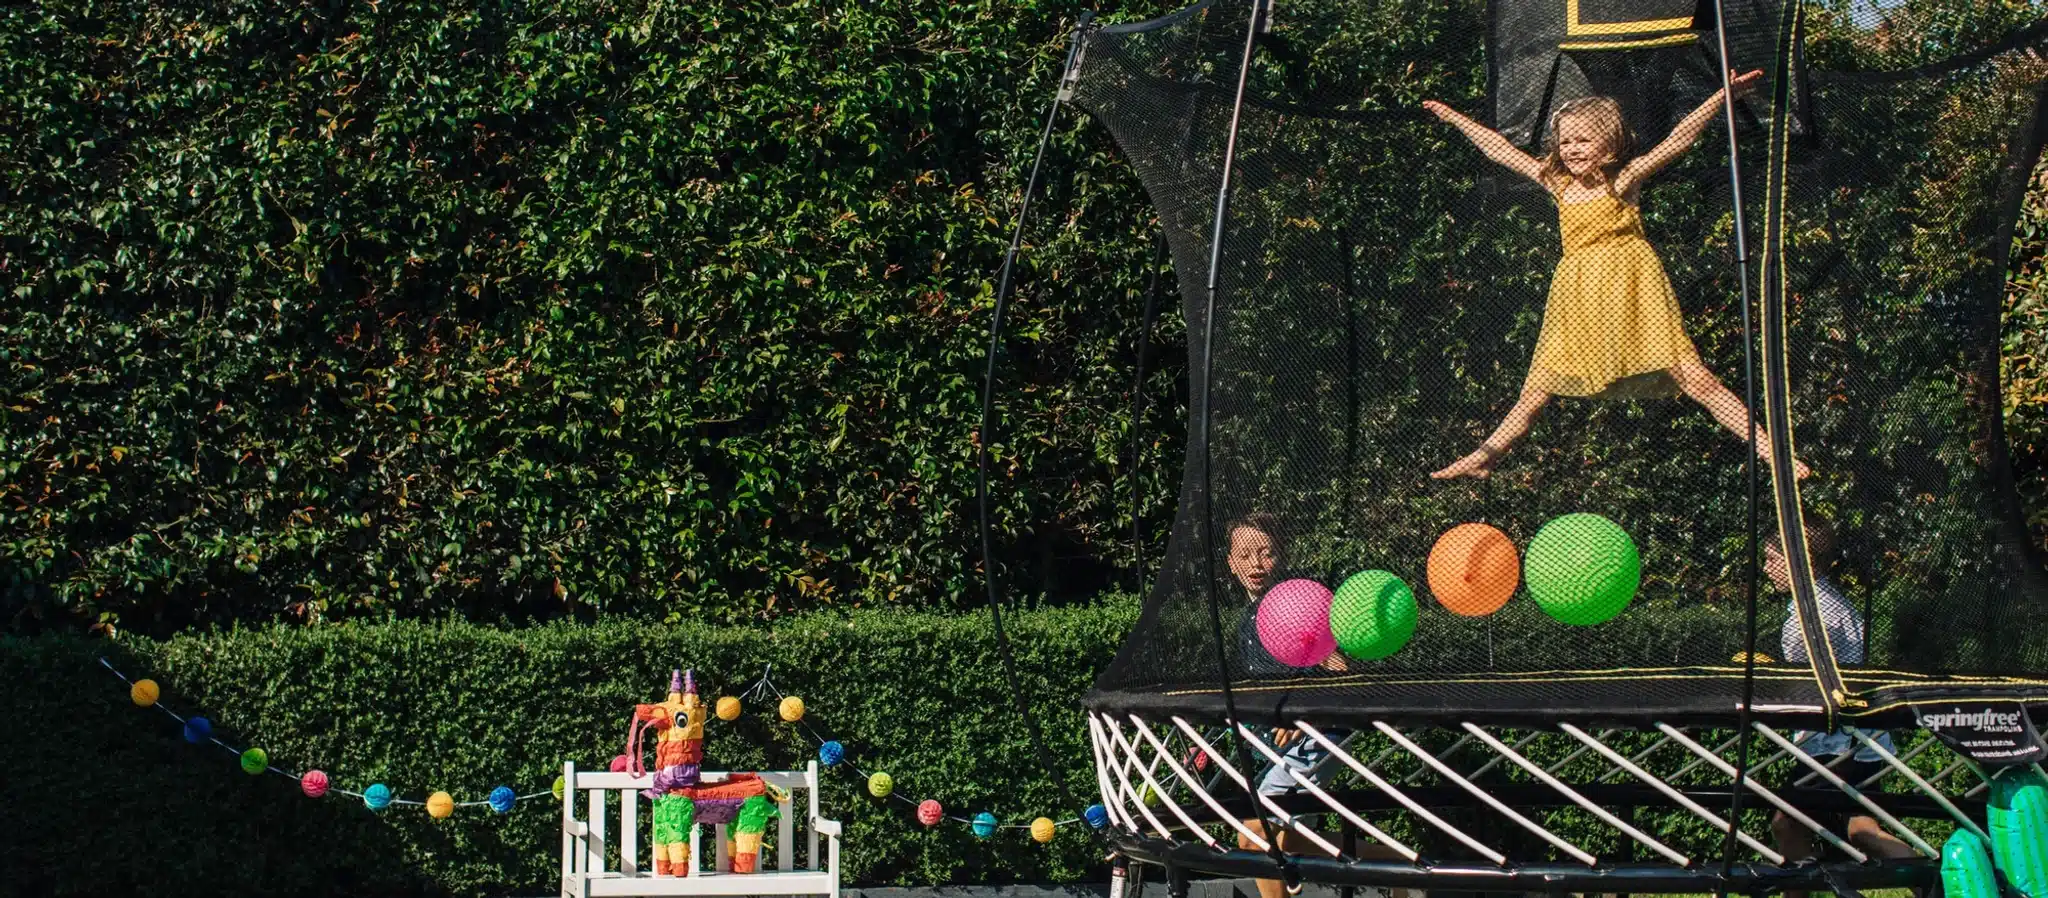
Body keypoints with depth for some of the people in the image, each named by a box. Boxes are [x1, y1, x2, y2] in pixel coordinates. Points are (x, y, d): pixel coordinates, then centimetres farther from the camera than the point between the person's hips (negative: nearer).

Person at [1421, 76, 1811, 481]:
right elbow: (1501, 149, 20)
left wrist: (1723, 95, -22)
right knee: (1536, 391, 12)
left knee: (1695, 379, -11)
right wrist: (1453, 117, 26)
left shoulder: (1623, 180, -3)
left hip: (1632, 291, -5)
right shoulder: (1559, 184, 11)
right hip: (1578, 303, 5)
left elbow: (1679, 139, -12)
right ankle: (1483, 457, 25)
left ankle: (1769, 450, -10)